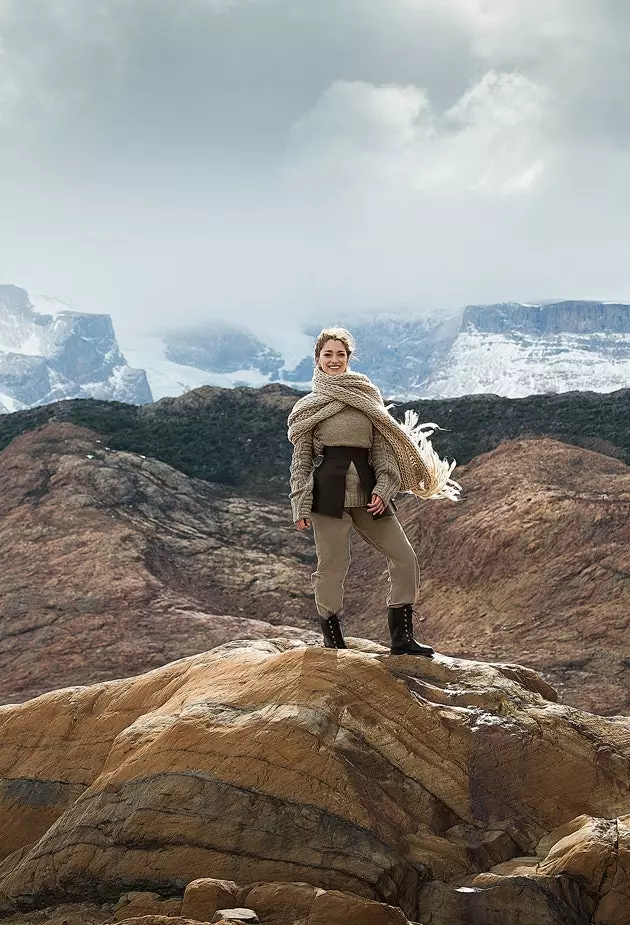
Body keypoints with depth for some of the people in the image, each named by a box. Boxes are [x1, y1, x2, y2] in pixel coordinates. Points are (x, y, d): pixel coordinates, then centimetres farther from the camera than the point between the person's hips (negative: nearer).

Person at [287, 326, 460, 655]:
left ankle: (402, 638, 6)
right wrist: (301, 506, -3)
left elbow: (382, 447, 11)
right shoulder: (308, 406, 7)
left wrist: (382, 489, -3)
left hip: (367, 490, 4)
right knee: (332, 564, -3)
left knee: (405, 559, -2)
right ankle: (332, 641, 11)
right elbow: (300, 459, 5)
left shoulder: (367, 397, 14)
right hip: (328, 490, -3)